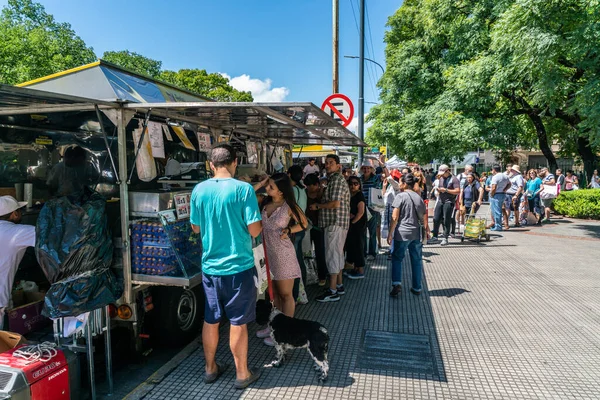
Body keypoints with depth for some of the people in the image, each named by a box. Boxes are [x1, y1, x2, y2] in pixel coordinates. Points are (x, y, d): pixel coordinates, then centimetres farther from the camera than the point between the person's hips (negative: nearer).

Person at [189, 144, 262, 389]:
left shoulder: (199, 190, 0)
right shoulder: (243, 189, -14)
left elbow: (195, 228, 10)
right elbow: (254, 230, -15)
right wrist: (260, 220, 6)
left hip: (210, 266, 4)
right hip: (239, 266, -4)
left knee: (210, 320, 17)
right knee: (238, 322, 8)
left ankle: (210, 368, 33)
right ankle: (242, 374, 23)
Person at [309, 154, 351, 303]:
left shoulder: (337, 179, -14)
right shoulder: (334, 179, 18)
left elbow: (335, 203, -23)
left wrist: (317, 206, -13)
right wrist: (319, 206, 12)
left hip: (335, 223, -11)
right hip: (336, 222, 11)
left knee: (332, 255, -7)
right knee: (338, 253, 16)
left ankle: (332, 291, -2)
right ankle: (339, 285, 26)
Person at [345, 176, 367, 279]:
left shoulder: (359, 195, -12)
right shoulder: (350, 195, 12)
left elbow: (361, 212, -18)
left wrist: (352, 221, -13)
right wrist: (349, 215, -6)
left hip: (358, 225, -8)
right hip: (352, 226, 8)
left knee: (358, 246, -2)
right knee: (351, 246, 12)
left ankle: (361, 271, 7)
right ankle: (355, 269, 23)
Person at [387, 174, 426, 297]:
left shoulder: (401, 196, -7)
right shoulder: (419, 198, 11)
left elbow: (395, 217, -11)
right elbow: (424, 218, 13)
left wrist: (390, 233, -6)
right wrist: (424, 232, 24)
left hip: (402, 233, -5)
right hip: (417, 234, 5)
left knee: (397, 258, 6)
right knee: (417, 260, 12)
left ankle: (397, 283, -9)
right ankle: (417, 288, 19)